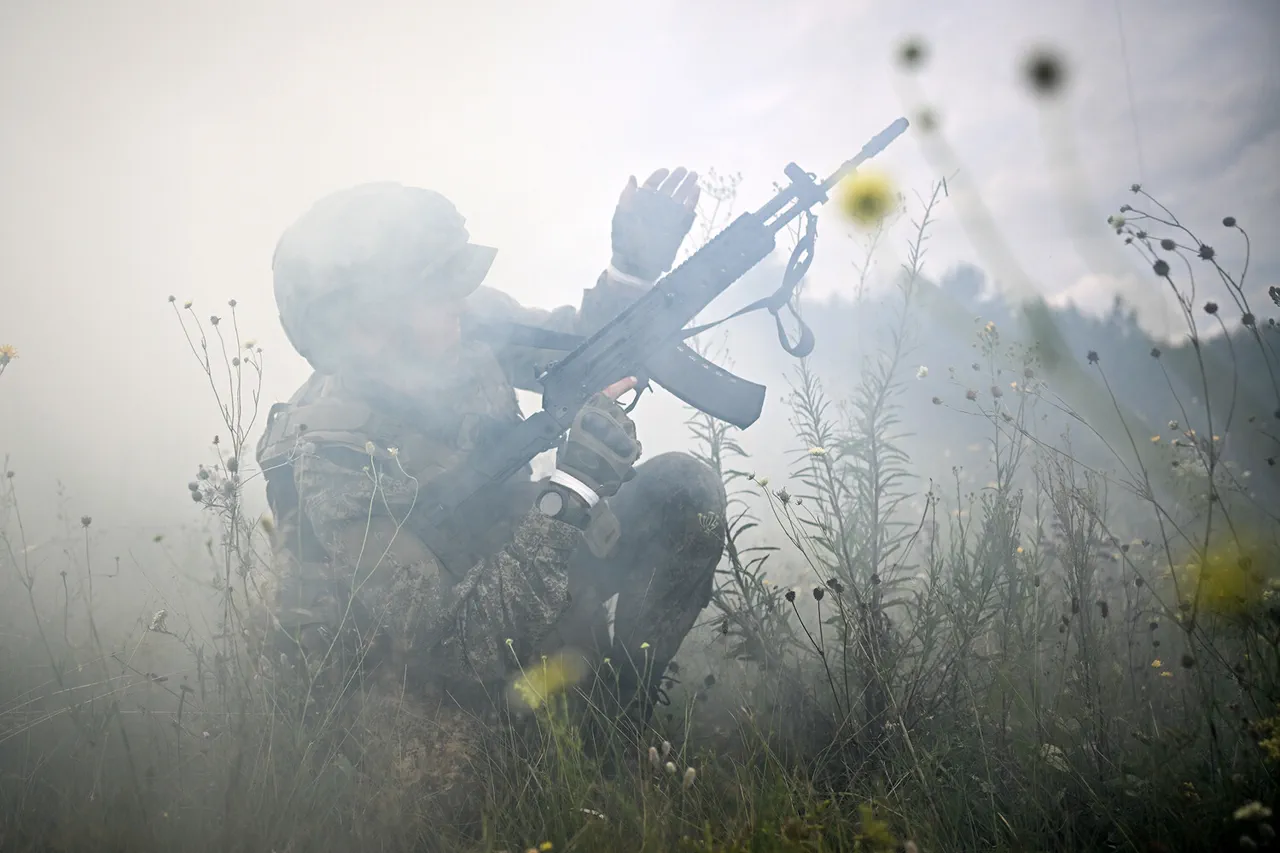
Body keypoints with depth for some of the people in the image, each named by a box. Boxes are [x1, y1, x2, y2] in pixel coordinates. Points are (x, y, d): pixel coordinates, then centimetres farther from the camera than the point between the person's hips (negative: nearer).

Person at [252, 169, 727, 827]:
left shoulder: (468, 323, -17)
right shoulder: (334, 463, -33)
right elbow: (457, 651, -37)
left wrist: (634, 267, -17)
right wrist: (576, 487, -43)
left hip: (518, 557, 5)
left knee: (684, 489, -11)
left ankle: (627, 702, 4)